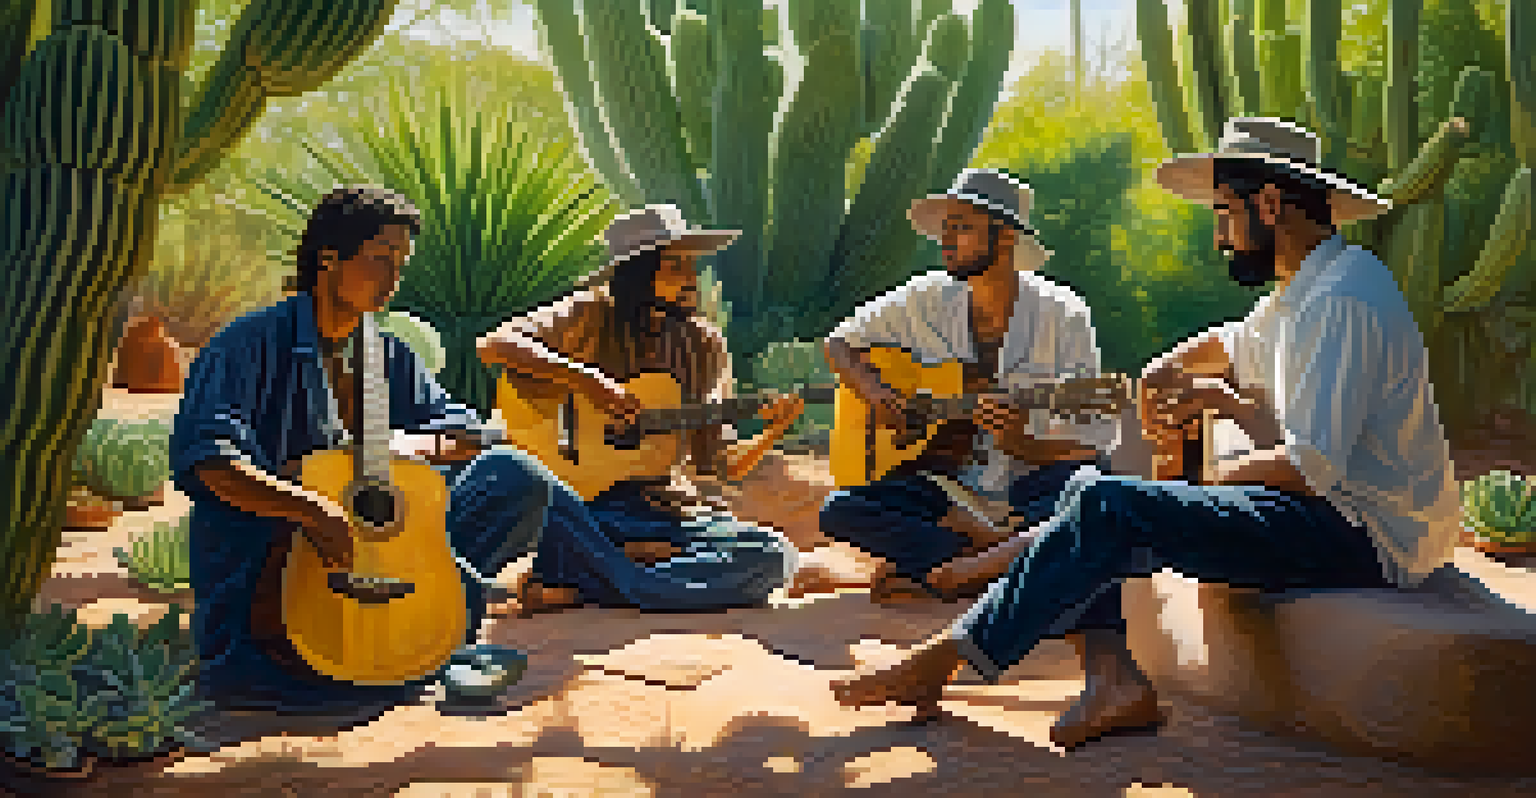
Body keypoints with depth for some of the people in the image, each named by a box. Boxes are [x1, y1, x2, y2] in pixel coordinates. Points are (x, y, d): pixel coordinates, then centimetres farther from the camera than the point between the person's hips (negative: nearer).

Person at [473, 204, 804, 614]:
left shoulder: (704, 345, 11)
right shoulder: (590, 315, 1)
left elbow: (716, 465, 9)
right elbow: (495, 344, -15)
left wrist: (771, 433, -8)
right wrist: (585, 379, -24)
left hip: (667, 509, 4)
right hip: (580, 501, -4)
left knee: (773, 555, -23)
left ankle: (578, 586, -19)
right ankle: (625, 577, -17)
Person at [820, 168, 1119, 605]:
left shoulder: (1061, 317, -7)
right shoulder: (928, 299, 3)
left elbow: (1091, 448, -6)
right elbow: (840, 342, 14)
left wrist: (1018, 445, -26)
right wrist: (875, 393, -7)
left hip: (1032, 476, -3)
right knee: (841, 512, -21)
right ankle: (998, 552, -19)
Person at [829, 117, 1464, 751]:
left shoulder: (1343, 296, -17)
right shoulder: (1298, 293, 16)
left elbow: (1310, 467, -25)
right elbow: (1226, 347, 37)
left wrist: (1214, 475, -7)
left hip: (1363, 535, -10)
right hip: (1329, 514, 10)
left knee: (1106, 509, -22)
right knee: (1090, 489, 7)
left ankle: (942, 658, -14)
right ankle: (1117, 678, -9)